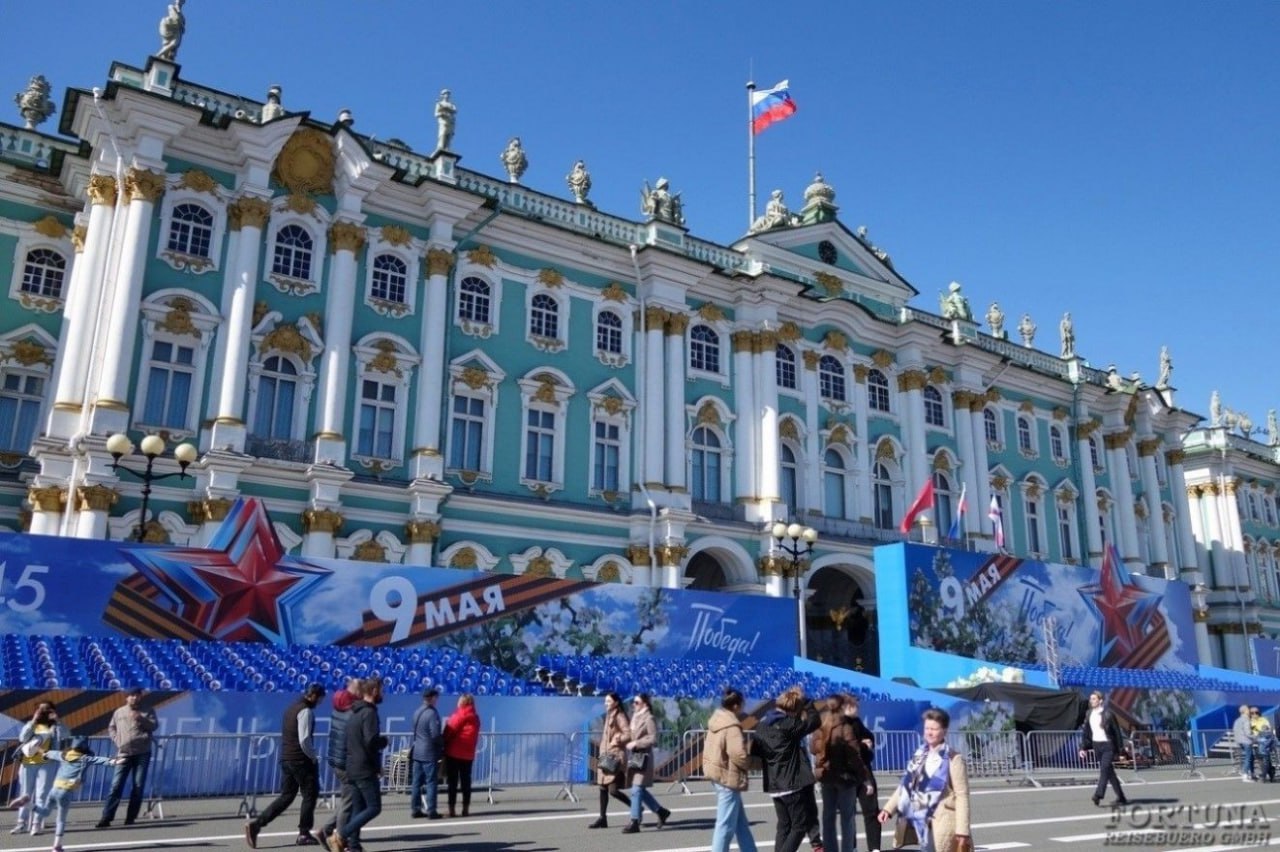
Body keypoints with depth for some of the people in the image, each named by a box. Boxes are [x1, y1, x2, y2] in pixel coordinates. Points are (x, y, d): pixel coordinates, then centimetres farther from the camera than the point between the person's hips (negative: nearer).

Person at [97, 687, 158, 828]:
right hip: (124, 754, 1)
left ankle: (130, 817, 8)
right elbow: (111, 728, 19)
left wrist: (140, 718, -20)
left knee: (138, 786, 0)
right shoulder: (119, 712, 12)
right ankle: (106, 818, -2)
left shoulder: (147, 711, 6)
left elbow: (154, 726, -5)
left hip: (142, 753, -1)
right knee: (116, 786, -4)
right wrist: (117, 740, 3)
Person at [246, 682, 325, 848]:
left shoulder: (291, 708, 15)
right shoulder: (306, 711, -15)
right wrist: (313, 757, -7)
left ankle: (256, 823, 0)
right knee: (310, 795, 5)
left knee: (286, 796, 12)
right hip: (301, 760, -9)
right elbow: (304, 740, -22)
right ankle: (304, 834, 9)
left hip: (285, 758, 9)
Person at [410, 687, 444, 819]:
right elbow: (436, 735, -20)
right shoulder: (432, 713, -16)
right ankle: (431, 811, 0)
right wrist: (443, 744, -3)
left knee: (416, 782, 11)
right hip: (430, 753, -8)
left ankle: (415, 810, 15)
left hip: (417, 752, 8)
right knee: (431, 782, -1)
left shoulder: (417, 712, 9)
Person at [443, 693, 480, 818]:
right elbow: (475, 737, 11)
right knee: (466, 782, 8)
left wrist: (444, 747, 7)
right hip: (468, 754, 5)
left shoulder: (458, 716, -10)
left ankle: (452, 809, 0)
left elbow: (449, 733, -6)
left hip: (453, 753, -5)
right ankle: (466, 809, 7)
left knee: (453, 782, 0)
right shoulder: (475, 717, 8)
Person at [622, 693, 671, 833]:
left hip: (643, 757, -9)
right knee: (640, 789, 12)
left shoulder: (649, 719, -11)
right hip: (635, 756, 9)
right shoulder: (635, 716, 13)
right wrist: (631, 743, 6)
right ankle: (661, 811, 25)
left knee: (637, 790, -7)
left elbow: (653, 739, -16)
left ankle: (634, 822, -2)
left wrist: (636, 743, -16)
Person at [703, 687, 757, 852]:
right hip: (728, 776, -10)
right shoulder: (732, 726, -19)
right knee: (726, 825, -3)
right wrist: (753, 763, -9)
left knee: (741, 822, 18)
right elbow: (738, 755, -27)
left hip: (717, 773, 10)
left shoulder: (716, 721, 10)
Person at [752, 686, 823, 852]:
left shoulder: (762, 724, 6)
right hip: (793, 784, -7)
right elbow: (815, 720, -11)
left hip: (774, 785, 7)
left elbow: (756, 752, 10)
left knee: (784, 826, 14)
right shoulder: (788, 725, -17)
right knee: (800, 826, 3)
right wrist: (805, 701, -3)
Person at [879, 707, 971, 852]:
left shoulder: (953, 759, -9)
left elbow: (962, 796, -12)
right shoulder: (920, 756, 11)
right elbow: (906, 785, 13)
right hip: (924, 823, 6)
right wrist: (888, 808, 3)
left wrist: (962, 830, -16)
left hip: (943, 825, -6)